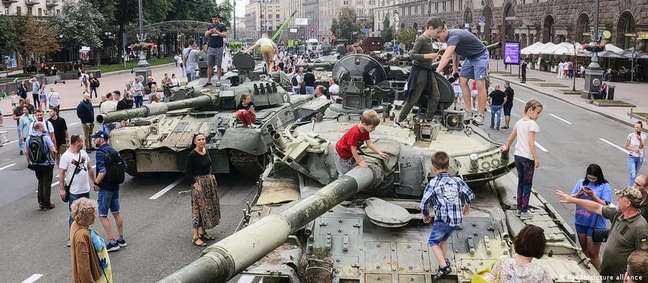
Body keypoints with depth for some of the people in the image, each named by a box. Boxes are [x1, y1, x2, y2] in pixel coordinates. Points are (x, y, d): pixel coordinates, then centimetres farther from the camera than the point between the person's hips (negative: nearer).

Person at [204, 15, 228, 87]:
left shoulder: (222, 26, 3)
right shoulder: (210, 26, 16)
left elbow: (225, 35, -7)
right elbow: (206, 35, 13)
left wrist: (217, 32, -18)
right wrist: (210, 31, -7)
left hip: (218, 48, -4)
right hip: (210, 48, 4)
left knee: (218, 65, -1)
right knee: (209, 65, 3)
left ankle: (218, 80, 3)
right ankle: (209, 81, 6)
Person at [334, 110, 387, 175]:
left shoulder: (365, 131, -12)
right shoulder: (355, 133, -39)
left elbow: (369, 143, -3)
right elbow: (353, 149, -30)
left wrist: (379, 153, -8)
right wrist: (359, 162, -20)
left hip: (350, 152, 8)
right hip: (342, 152, -8)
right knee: (344, 172, 1)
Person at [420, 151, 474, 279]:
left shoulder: (433, 183, -7)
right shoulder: (457, 180, 3)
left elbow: (424, 202, -10)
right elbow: (470, 194, 0)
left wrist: (425, 215, 9)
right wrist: (467, 205, 22)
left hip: (442, 219, -5)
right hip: (457, 219, 5)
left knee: (433, 242, 10)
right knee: (444, 239, 27)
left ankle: (444, 266, -3)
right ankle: (444, 260, 29)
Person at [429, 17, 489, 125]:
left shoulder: (454, 37, -34)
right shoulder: (449, 37, -3)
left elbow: (446, 56, -45)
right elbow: (455, 53, 12)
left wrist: (437, 71, -52)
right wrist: (455, 68, 10)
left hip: (480, 56, -9)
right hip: (469, 58, 9)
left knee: (480, 85, -13)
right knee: (463, 81, 0)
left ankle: (480, 116, -9)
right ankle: (468, 113, 1)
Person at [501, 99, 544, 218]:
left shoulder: (519, 122, 8)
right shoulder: (532, 124, -15)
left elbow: (511, 137, 19)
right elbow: (531, 142, -22)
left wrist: (506, 147, 37)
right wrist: (536, 159, -19)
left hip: (518, 155, 7)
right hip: (528, 157, -7)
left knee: (521, 182, 17)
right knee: (527, 184, 3)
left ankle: (519, 208, 22)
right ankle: (524, 211, 6)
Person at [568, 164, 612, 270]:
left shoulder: (605, 186, -8)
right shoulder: (581, 182, 4)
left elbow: (605, 205, -13)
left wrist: (594, 196, -26)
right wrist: (579, 193, -14)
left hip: (596, 224, -5)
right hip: (581, 221, 5)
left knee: (593, 254, 0)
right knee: (584, 250, 18)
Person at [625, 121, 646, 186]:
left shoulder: (644, 136, -5)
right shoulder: (630, 135, -12)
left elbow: (641, 146, -14)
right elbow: (626, 146, -4)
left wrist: (640, 139, -29)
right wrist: (633, 149, -18)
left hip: (640, 157, 3)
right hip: (632, 157, -3)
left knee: (635, 173, 16)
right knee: (632, 174, -10)